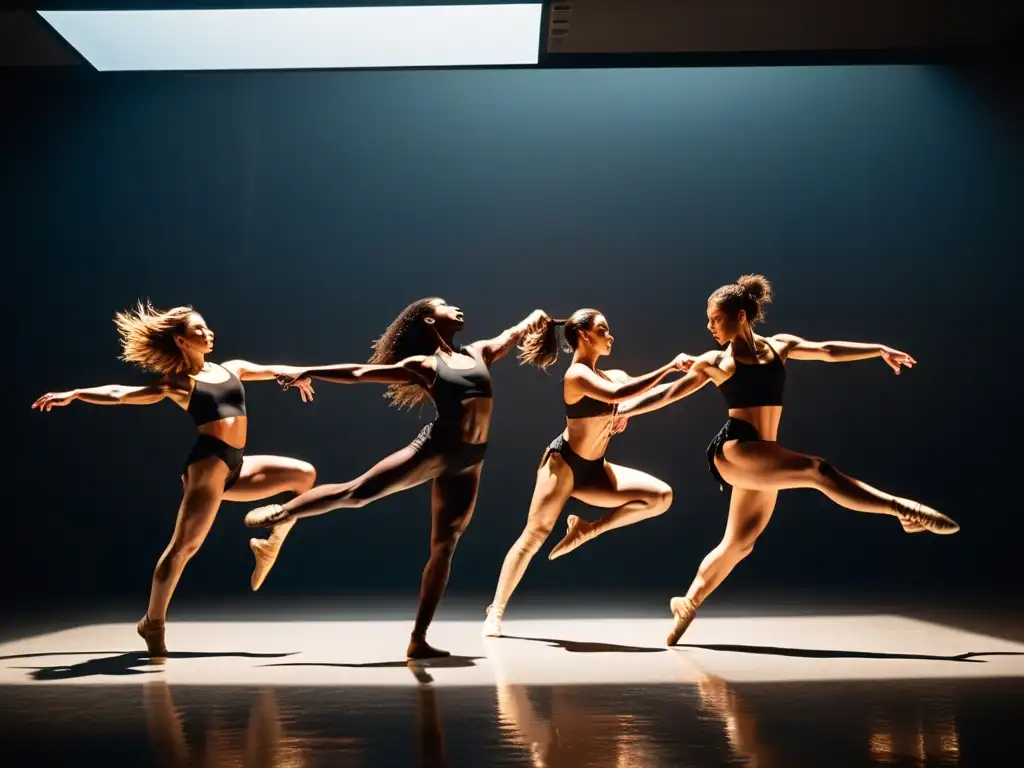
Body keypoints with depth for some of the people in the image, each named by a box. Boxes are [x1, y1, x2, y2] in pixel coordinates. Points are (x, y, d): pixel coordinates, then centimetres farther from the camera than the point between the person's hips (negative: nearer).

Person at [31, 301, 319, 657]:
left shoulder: (232, 368, 20)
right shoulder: (176, 383, 4)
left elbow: (270, 370, 13)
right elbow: (120, 394, 2)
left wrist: (296, 375, -9)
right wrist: (73, 393, -8)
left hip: (235, 466, 7)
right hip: (208, 463, -7)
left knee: (303, 474, 6)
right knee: (185, 544, -12)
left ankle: (269, 545, 12)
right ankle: (153, 623, -3)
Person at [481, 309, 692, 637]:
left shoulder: (610, 375, 11)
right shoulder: (577, 375, -17)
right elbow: (617, 395, -34)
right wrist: (668, 367, -31)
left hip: (593, 470, 8)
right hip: (564, 463, -8)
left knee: (661, 496, -7)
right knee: (535, 536, -12)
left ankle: (588, 529, 3)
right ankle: (495, 612, 0)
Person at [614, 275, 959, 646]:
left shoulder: (780, 345, 13)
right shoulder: (714, 362, 5)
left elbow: (827, 351, 16)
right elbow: (668, 392, 11)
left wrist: (879, 349, 13)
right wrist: (621, 410, 12)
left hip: (762, 459, 5)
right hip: (734, 450, -5)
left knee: (738, 544, 9)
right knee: (817, 470, -21)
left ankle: (688, 603, 22)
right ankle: (901, 508, -20)